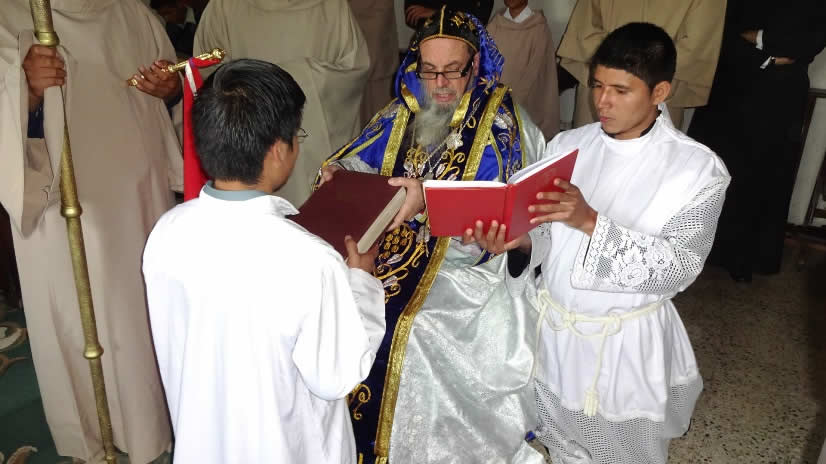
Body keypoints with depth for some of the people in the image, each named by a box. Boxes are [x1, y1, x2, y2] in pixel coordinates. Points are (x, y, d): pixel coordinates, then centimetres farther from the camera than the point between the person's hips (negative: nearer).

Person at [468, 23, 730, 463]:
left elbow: (680, 267, -22)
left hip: (628, 343, -3)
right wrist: (515, 239, -28)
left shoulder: (699, 168, -14)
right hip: (552, 327, 4)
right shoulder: (566, 145, -3)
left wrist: (591, 222, -33)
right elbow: (545, 238, -4)